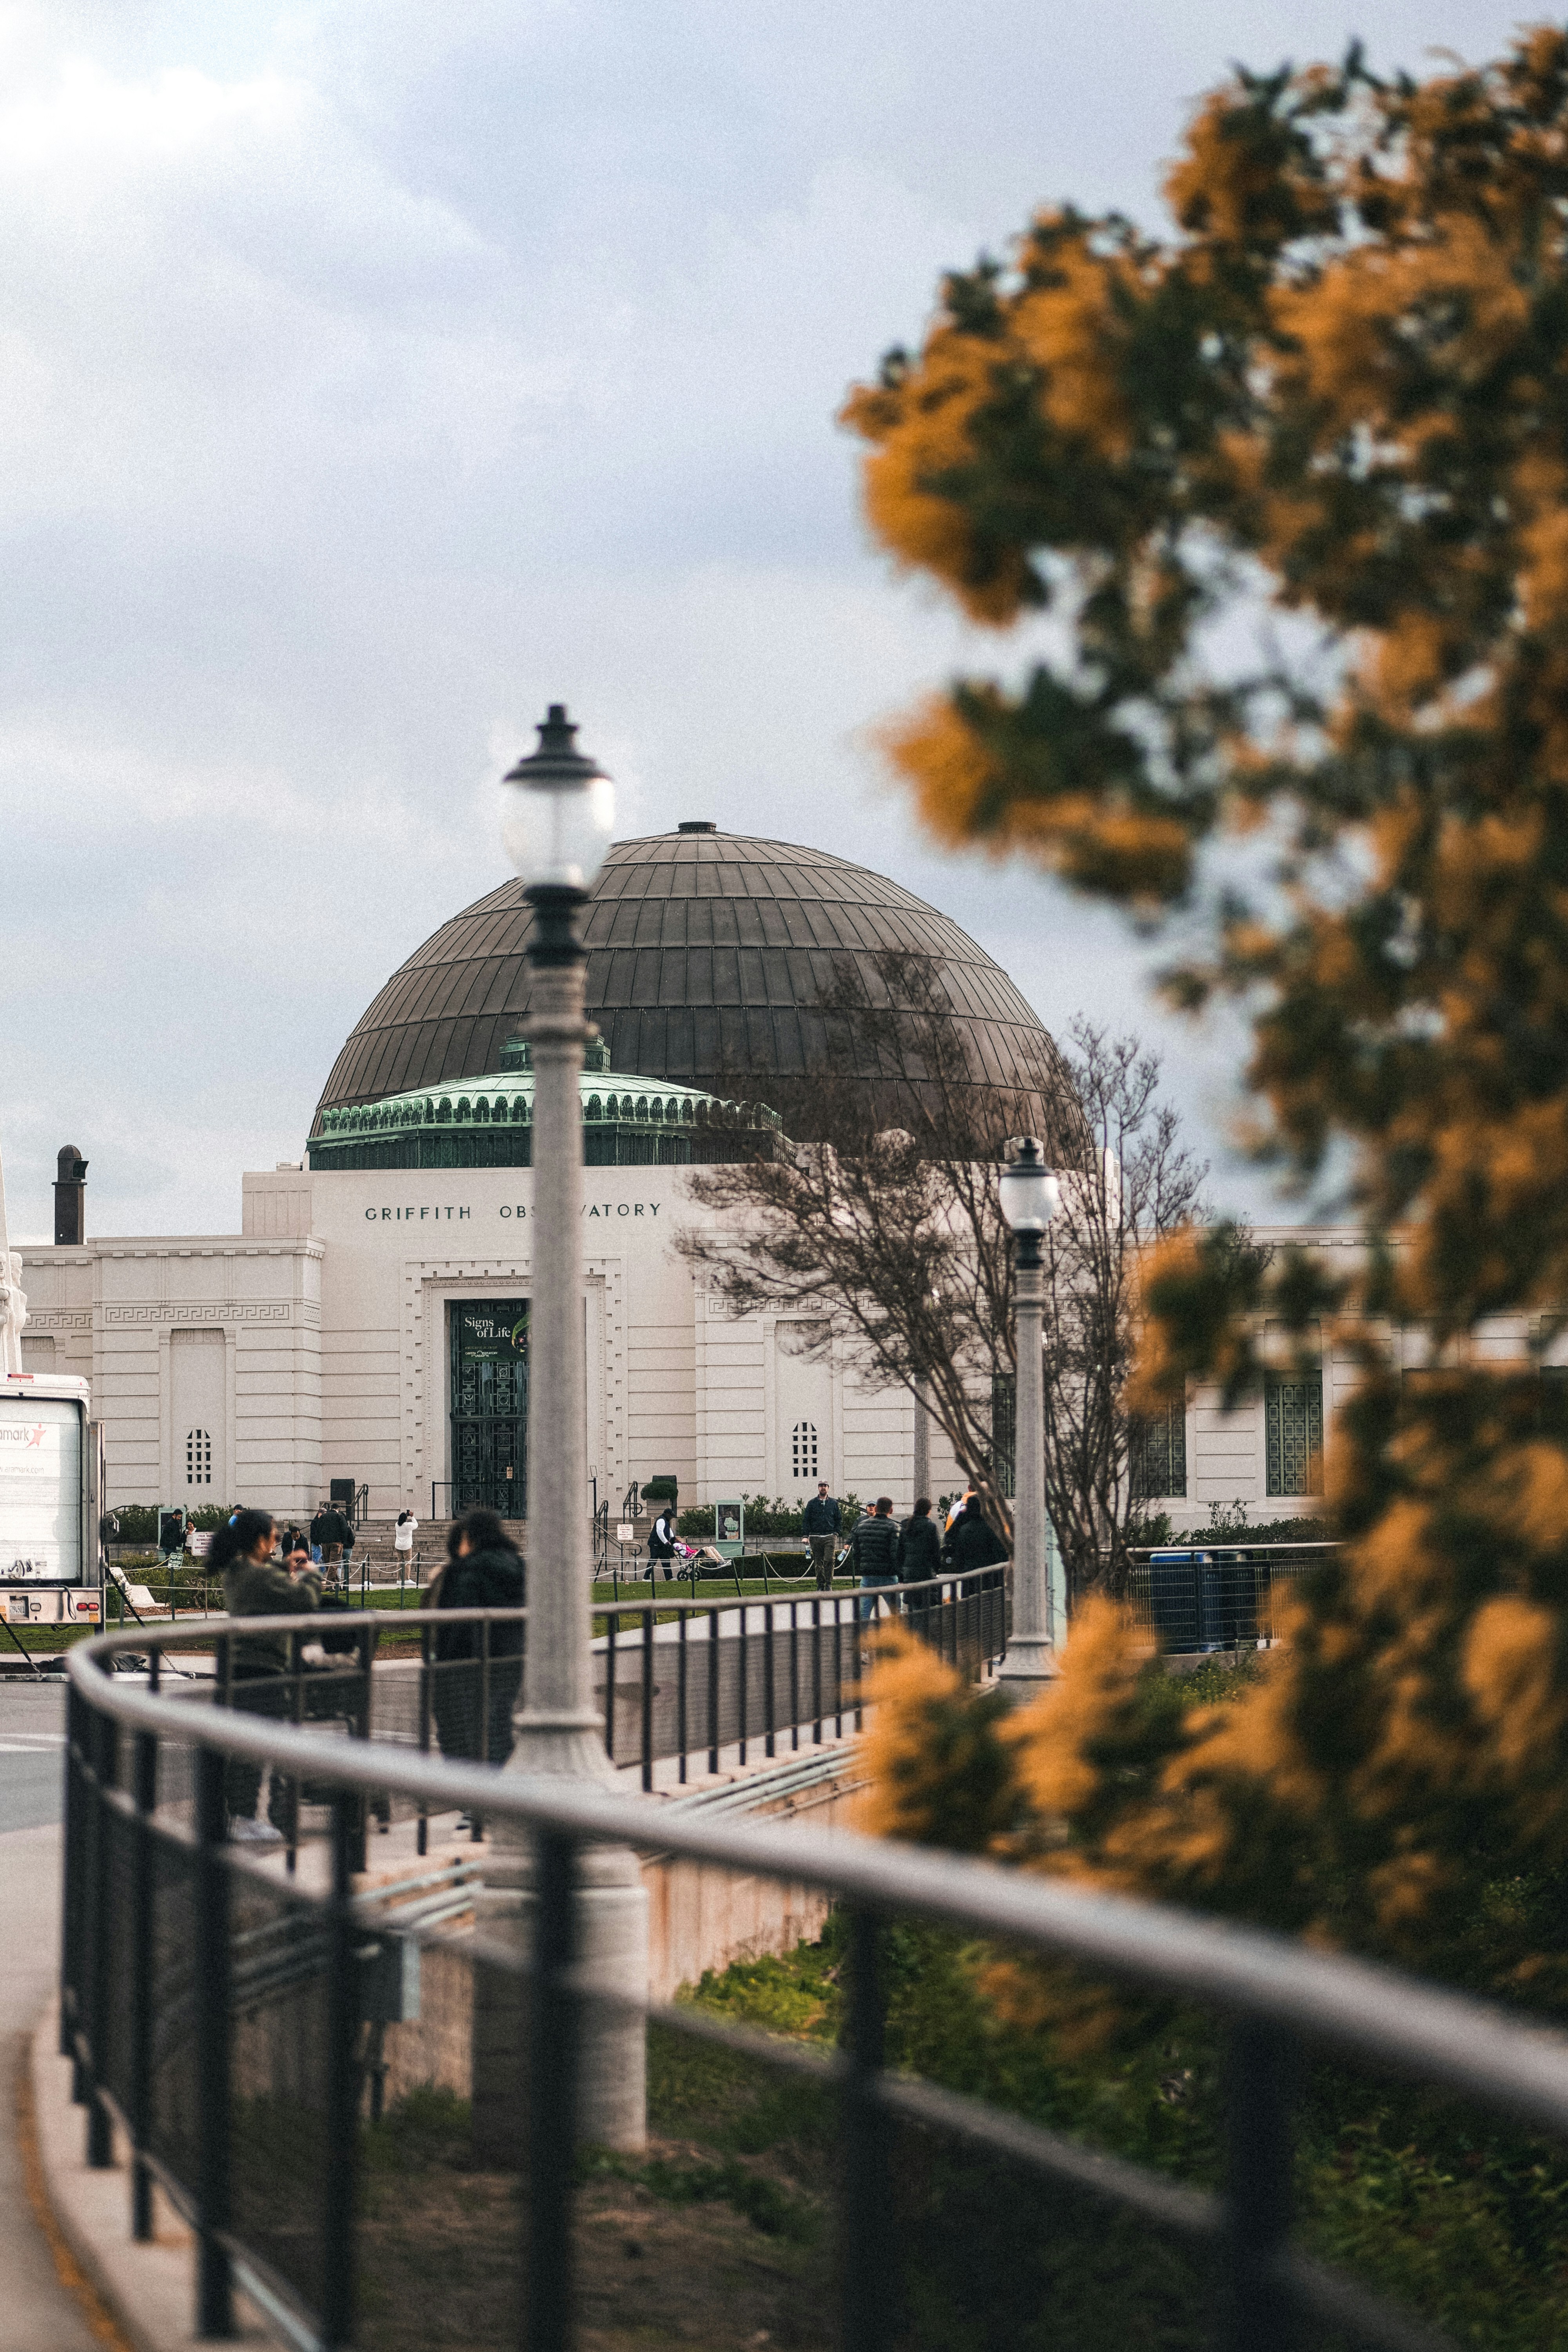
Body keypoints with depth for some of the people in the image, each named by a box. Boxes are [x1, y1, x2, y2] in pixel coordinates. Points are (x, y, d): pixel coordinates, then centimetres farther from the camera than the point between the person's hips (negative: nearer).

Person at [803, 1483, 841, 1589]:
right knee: (818, 1563, 2)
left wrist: (836, 1533, 3)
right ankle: (820, 1585, 6)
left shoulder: (833, 1503, 11)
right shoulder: (812, 1503, 8)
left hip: (830, 1537, 0)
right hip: (815, 1538, 0)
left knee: (829, 1560, -11)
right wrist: (805, 1535, -4)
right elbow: (805, 1520, 6)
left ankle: (829, 1585, -7)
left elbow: (839, 1520, 16)